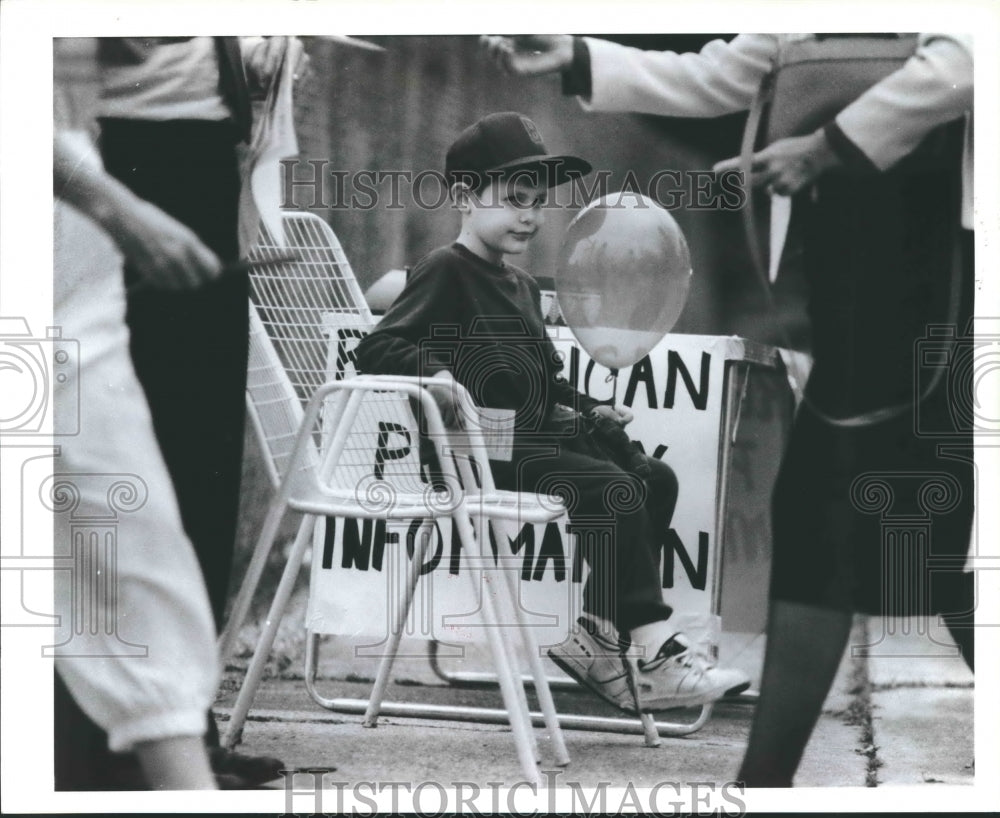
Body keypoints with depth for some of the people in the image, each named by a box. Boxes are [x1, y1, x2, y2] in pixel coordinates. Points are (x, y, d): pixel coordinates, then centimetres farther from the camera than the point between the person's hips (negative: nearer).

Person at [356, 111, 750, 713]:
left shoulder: (523, 286, 23)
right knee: (615, 492, -23)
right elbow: (377, 348, -16)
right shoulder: (444, 272, -6)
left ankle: (595, 635, -5)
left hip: (541, 437, 10)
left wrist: (590, 407, 18)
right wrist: (434, 370, -34)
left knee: (656, 478, -2)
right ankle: (651, 655, -21)